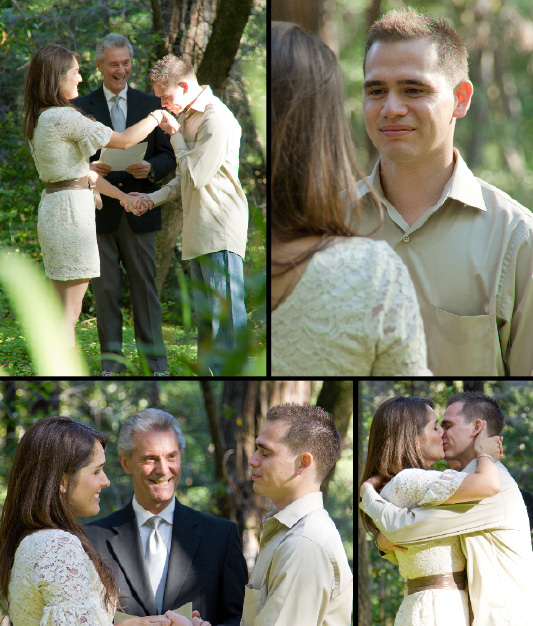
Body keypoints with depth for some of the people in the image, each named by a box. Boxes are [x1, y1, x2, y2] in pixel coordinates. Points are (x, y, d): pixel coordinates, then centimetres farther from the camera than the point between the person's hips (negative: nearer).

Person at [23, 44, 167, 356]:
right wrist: (156, 117, 4)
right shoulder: (64, 118, -18)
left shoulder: (40, 119, 12)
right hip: (70, 208, -10)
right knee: (69, 310, -5)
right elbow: (124, 140, -13)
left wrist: (121, 195, 18)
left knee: (67, 307, 15)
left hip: (53, 204, 10)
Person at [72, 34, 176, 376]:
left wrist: (151, 168, -14)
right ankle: (111, 358, 8)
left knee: (145, 284, 2)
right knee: (105, 289, 2)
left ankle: (155, 360, 7)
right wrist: (88, 168, -16)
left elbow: (169, 155, 7)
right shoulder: (80, 108, 6)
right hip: (99, 211, 0)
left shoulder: (151, 105, 9)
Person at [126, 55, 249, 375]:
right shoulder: (188, 117, 17)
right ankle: (209, 370, 18)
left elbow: (196, 175, -16)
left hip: (221, 230, -10)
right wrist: (154, 198, 11)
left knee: (226, 311, -9)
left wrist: (176, 135, -5)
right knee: (205, 316, 12)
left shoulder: (216, 118, -14)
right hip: (200, 231, 10)